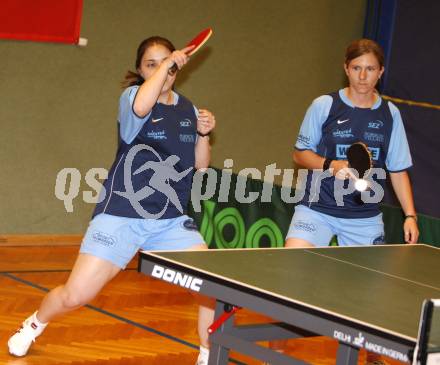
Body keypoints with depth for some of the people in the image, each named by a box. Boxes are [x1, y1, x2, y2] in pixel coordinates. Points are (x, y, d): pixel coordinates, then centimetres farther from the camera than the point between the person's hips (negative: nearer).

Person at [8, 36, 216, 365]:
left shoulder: (188, 109, 9)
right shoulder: (132, 96, -6)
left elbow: (201, 165, 14)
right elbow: (141, 106, -33)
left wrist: (204, 134, -4)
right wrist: (166, 62, -23)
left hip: (172, 220, 5)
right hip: (121, 217, -4)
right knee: (74, 296, -5)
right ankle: (36, 323, 28)